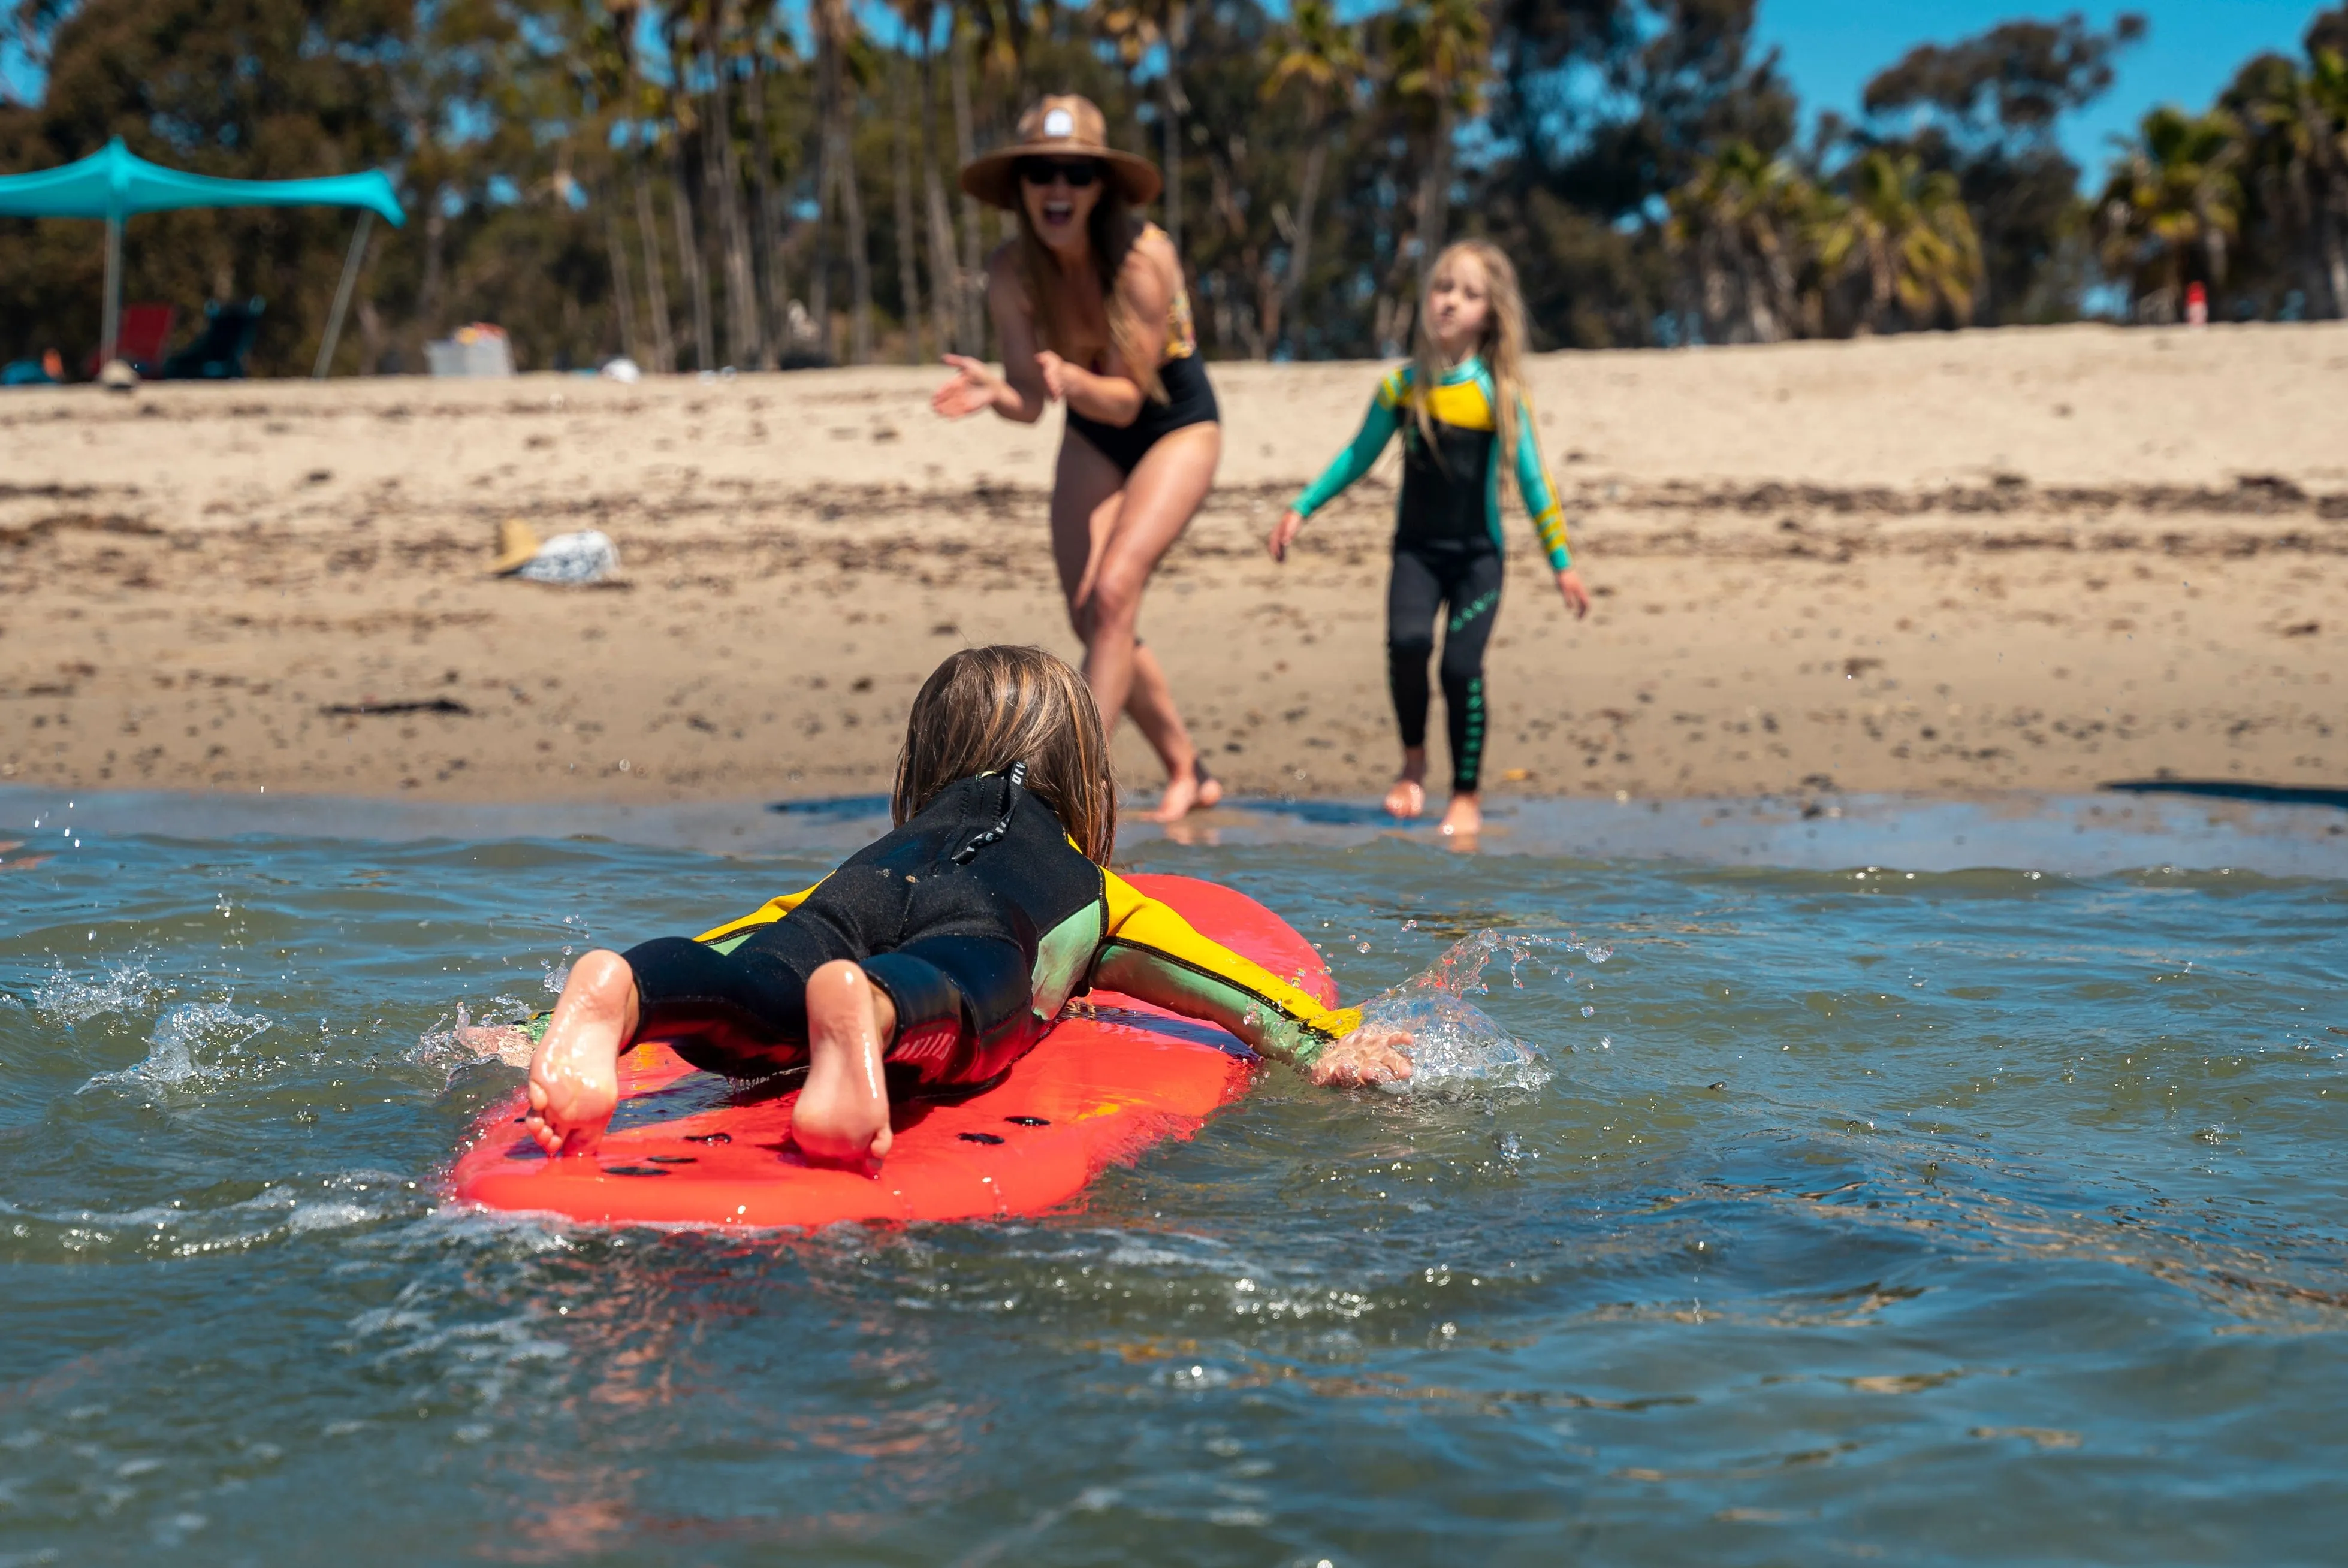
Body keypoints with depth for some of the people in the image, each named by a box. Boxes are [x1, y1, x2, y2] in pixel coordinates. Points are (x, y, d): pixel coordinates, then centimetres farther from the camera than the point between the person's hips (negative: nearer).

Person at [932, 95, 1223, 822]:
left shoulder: (1144, 257, -29)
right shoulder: (1011, 272, -17)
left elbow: (1126, 399, -27)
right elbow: (1030, 402, -16)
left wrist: (1072, 382, -47)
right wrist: (993, 390, -38)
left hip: (1177, 428, -5)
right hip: (1093, 440, 5)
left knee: (1113, 590, -22)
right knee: (1089, 617, 1)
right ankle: (1188, 771, 20)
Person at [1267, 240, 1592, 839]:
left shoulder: (1499, 393, -3)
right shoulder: (1401, 387, 2)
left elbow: (1532, 481, 4)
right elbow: (1357, 458, 14)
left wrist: (1562, 562, 5)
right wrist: (1301, 509, 10)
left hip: (1477, 554, -1)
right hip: (1416, 549, 1)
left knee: (1461, 666, -11)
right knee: (1407, 643, -22)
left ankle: (1467, 795, 7)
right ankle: (1413, 760, 4)